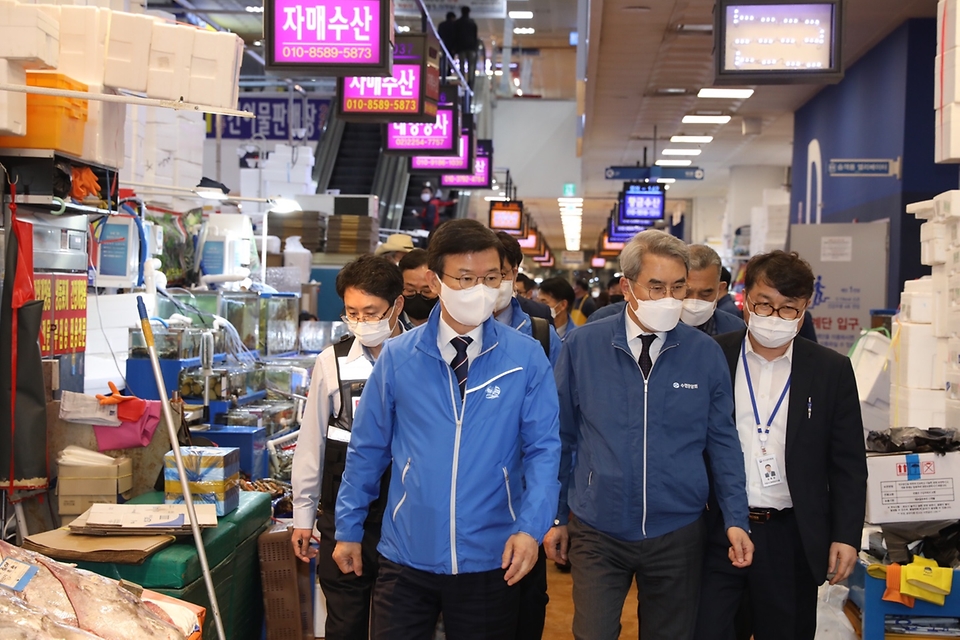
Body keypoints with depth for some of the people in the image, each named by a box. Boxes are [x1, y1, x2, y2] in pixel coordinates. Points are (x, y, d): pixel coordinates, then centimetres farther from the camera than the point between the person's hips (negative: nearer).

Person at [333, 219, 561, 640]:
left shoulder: (526, 359, -5)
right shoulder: (397, 357, -2)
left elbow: (543, 448, -5)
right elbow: (367, 448, 5)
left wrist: (531, 527, -18)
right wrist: (348, 529, 9)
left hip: (491, 560, 0)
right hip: (406, 558, 1)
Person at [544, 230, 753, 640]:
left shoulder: (705, 353, -4)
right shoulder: (581, 346, -6)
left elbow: (722, 441, 3)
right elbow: (562, 438, 2)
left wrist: (736, 519, -4)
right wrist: (556, 517, 4)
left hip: (678, 532, 1)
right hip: (597, 531, -1)